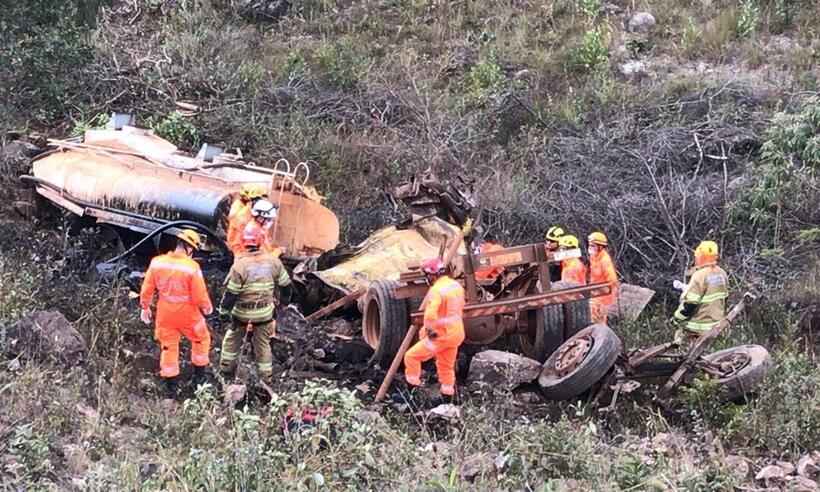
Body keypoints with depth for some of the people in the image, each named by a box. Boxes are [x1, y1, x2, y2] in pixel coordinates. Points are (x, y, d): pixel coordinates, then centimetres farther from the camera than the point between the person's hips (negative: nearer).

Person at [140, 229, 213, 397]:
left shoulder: (157, 262, -11)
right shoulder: (192, 267, -23)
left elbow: (147, 289, -2)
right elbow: (200, 295, -17)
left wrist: (145, 307, 14)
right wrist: (207, 307, 4)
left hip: (165, 315, 3)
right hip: (188, 315, -3)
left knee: (168, 347, 17)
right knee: (201, 340, 24)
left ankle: (171, 388, 23)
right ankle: (199, 376, 33)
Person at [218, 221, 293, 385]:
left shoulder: (240, 264, -21)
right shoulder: (273, 261, -11)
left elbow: (230, 293, -18)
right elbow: (285, 284, 2)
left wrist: (223, 312, -6)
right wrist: (284, 300, 20)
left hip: (242, 312, -2)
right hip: (265, 312, 2)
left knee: (233, 338, 23)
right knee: (262, 344, 18)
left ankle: (226, 366, 35)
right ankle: (266, 376, 25)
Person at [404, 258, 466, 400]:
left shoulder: (436, 290, -21)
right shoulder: (457, 286, 6)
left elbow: (430, 315, -33)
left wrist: (429, 329, -15)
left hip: (440, 335, -8)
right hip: (456, 333, 8)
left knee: (412, 356, 5)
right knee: (446, 366, 23)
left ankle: (412, 387, 8)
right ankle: (448, 395, 31)